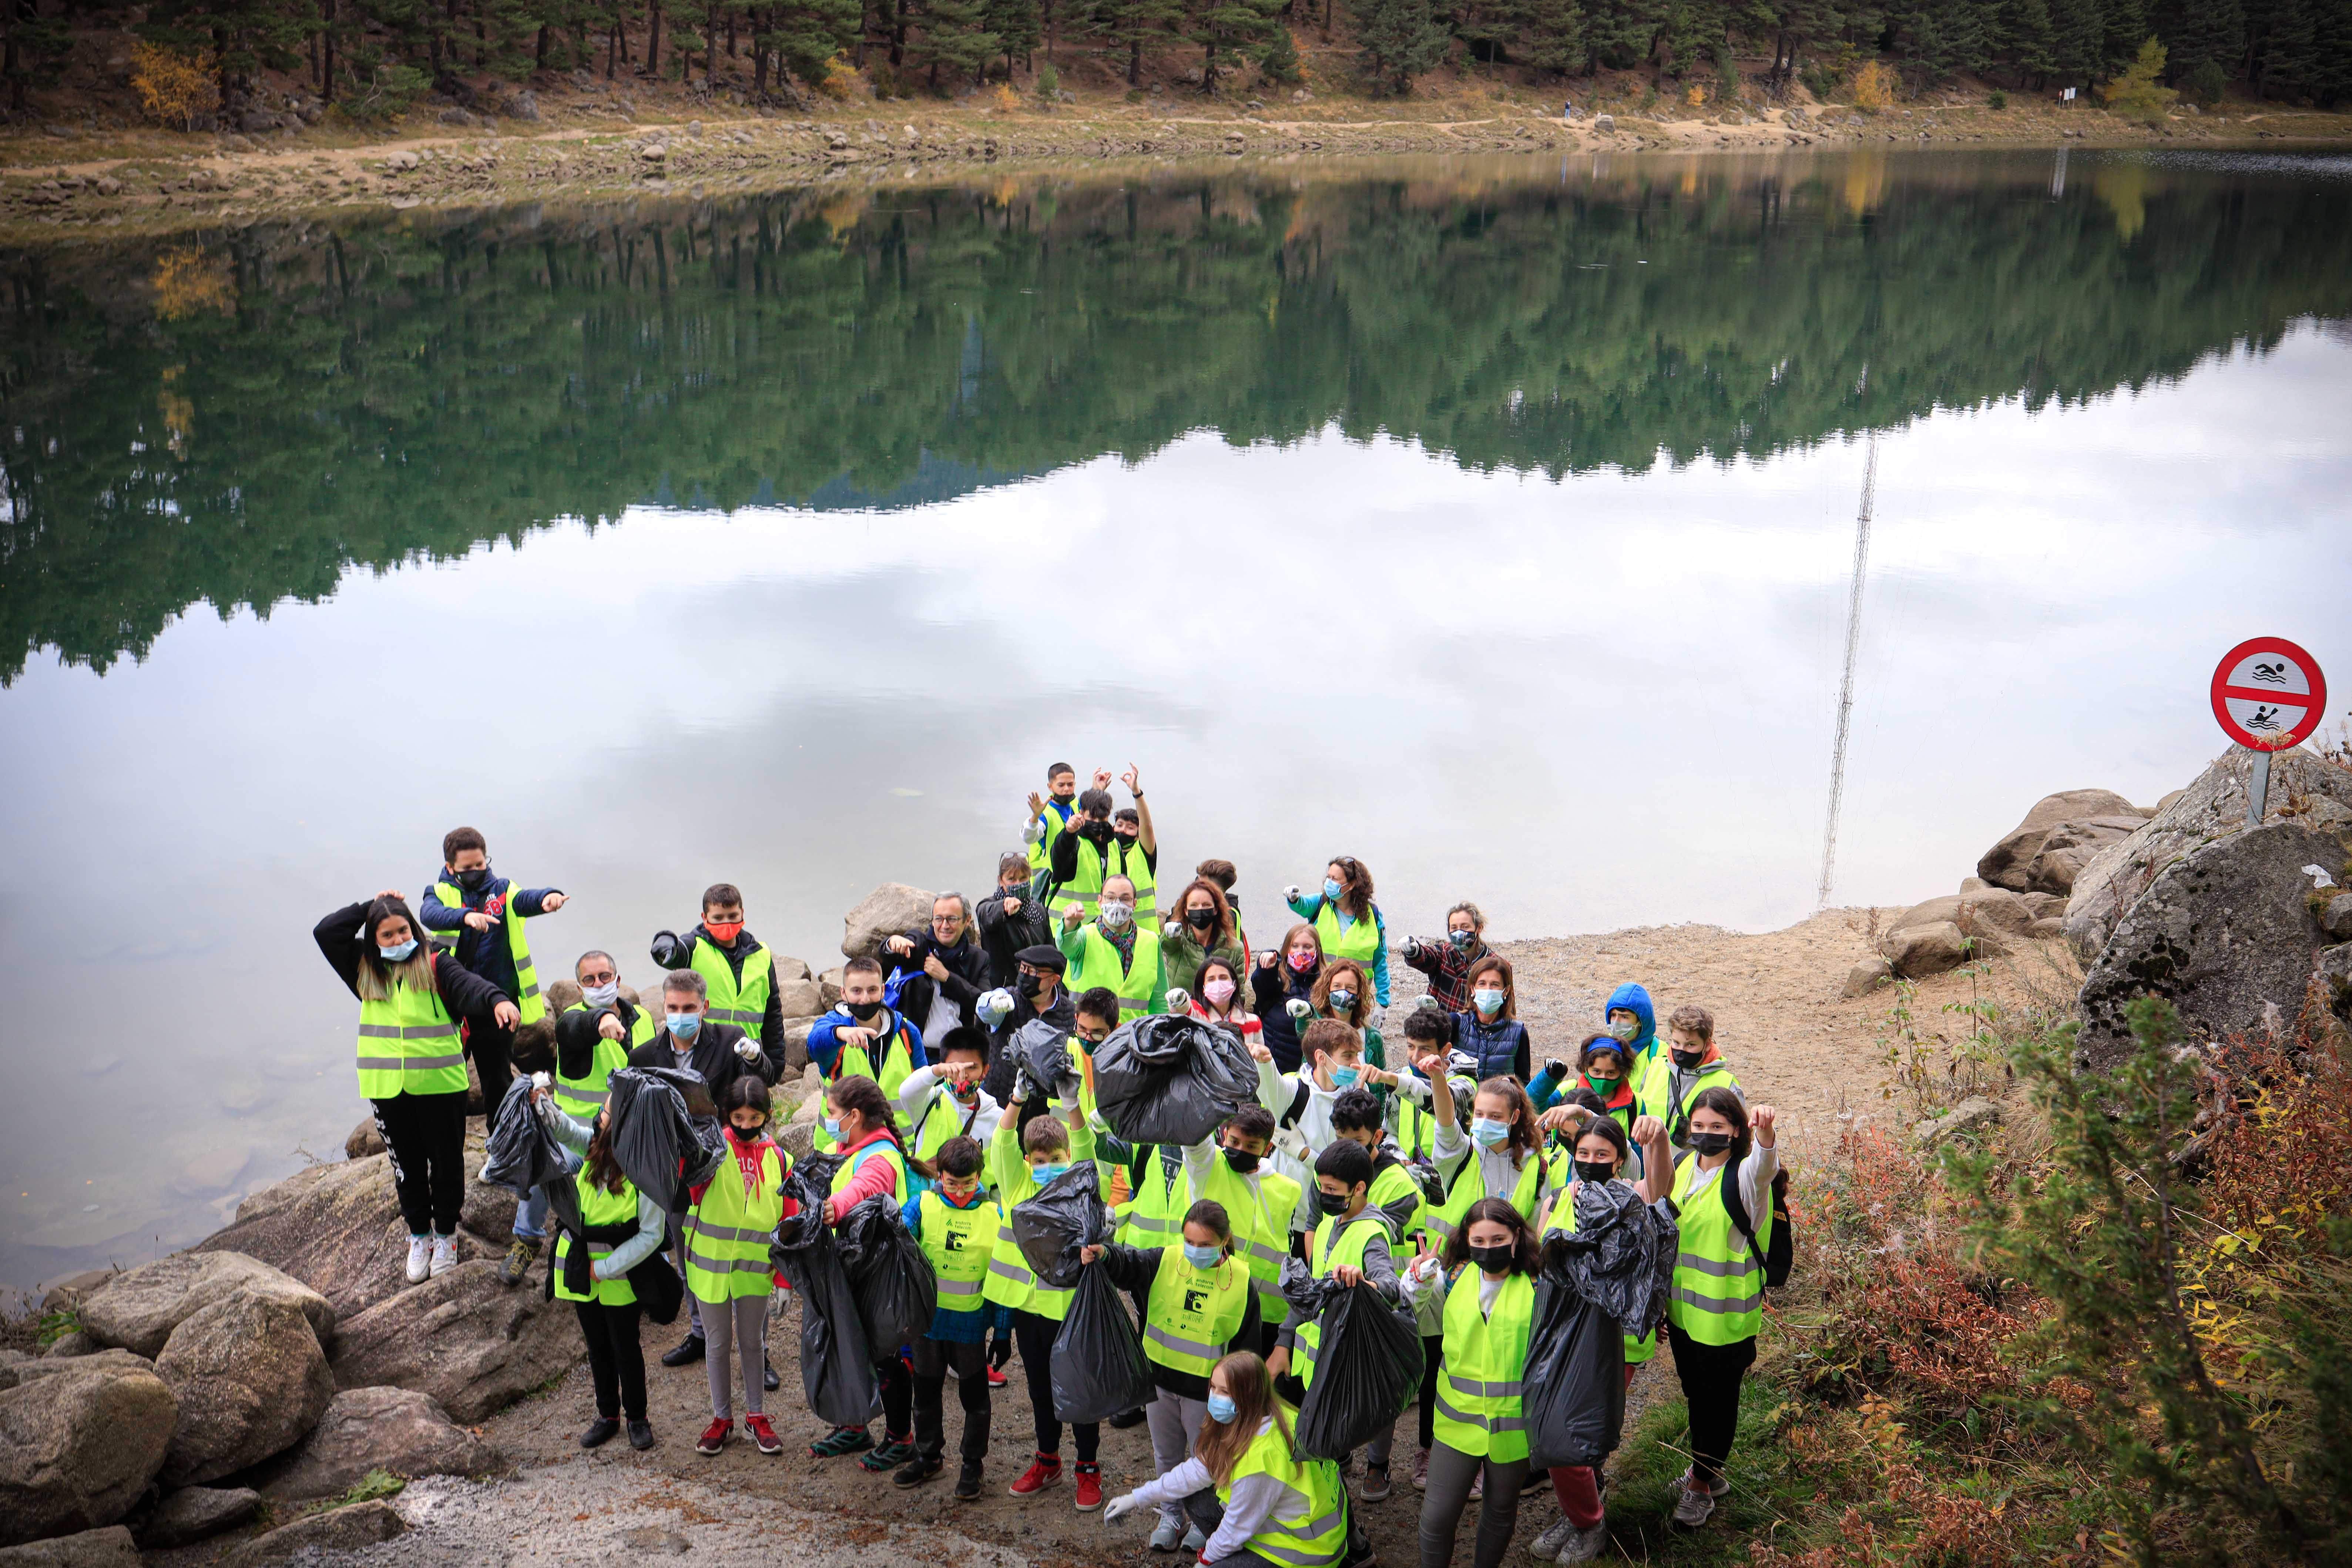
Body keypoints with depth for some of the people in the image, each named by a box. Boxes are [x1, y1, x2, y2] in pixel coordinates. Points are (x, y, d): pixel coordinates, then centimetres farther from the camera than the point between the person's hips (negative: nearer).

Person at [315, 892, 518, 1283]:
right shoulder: (365, 971, 7)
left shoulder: (435, 968, -6)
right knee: (406, 1166, 15)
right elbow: (324, 932, 3)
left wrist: (498, 1000, -45)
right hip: (387, 1089, 3)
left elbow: (468, 986, -24)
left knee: (446, 1162, 10)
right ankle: (419, 1235, 33)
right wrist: (370, 906, 1)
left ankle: (445, 1234, 29)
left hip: (440, 1085, -3)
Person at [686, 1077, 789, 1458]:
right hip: (710, 1262, -1)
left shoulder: (779, 1159, 0)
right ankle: (721, 1418, 27)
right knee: (718, 1343, 11)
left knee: (753, 1341, 13)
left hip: (755, 1265, 2)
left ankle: (756, 1416, 29)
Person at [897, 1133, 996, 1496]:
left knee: (974, 1396, 10)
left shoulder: (994, 1214, -6)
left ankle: (972, 1463, 27)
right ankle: (928, 1456, 36)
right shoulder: (922, 1205, -6)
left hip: (971, 1323, -1)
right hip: (928, 1319, 1)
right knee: (927, 1391, 17)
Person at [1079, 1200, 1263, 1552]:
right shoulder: (1165, 1262, -11)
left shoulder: (1240, 1281, -13)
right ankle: (1171, 1516, 40)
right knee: (1166, 1455, 20)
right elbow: (1129, 1263, -28)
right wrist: (1103, 1255, -50)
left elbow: (1246, 1345, -5)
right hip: (1160, 1380, 2)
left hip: (1207, 1389, -2)